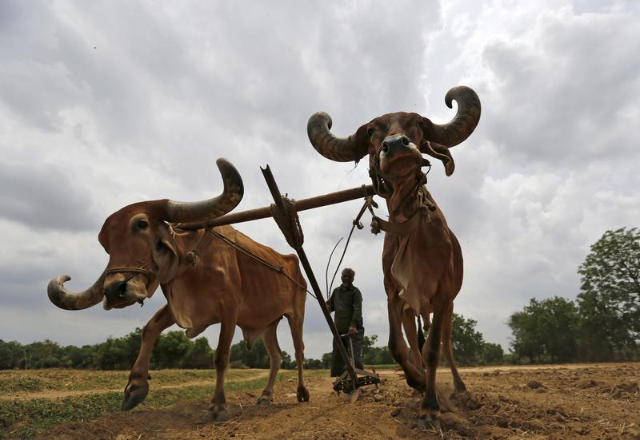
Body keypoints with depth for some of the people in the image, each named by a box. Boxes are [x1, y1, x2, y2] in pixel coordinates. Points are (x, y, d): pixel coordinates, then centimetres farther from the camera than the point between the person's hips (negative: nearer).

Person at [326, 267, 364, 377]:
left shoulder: (355, 292, -1)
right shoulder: (336, 291, 17)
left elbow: (357, 310, -14)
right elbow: (331, 306, 28)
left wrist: (353, 325, -28)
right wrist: (328, 307, 4)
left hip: (353, 330, -5)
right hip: (339, 330, 6)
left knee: (355, 357, -12)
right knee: (336, 358, 6)